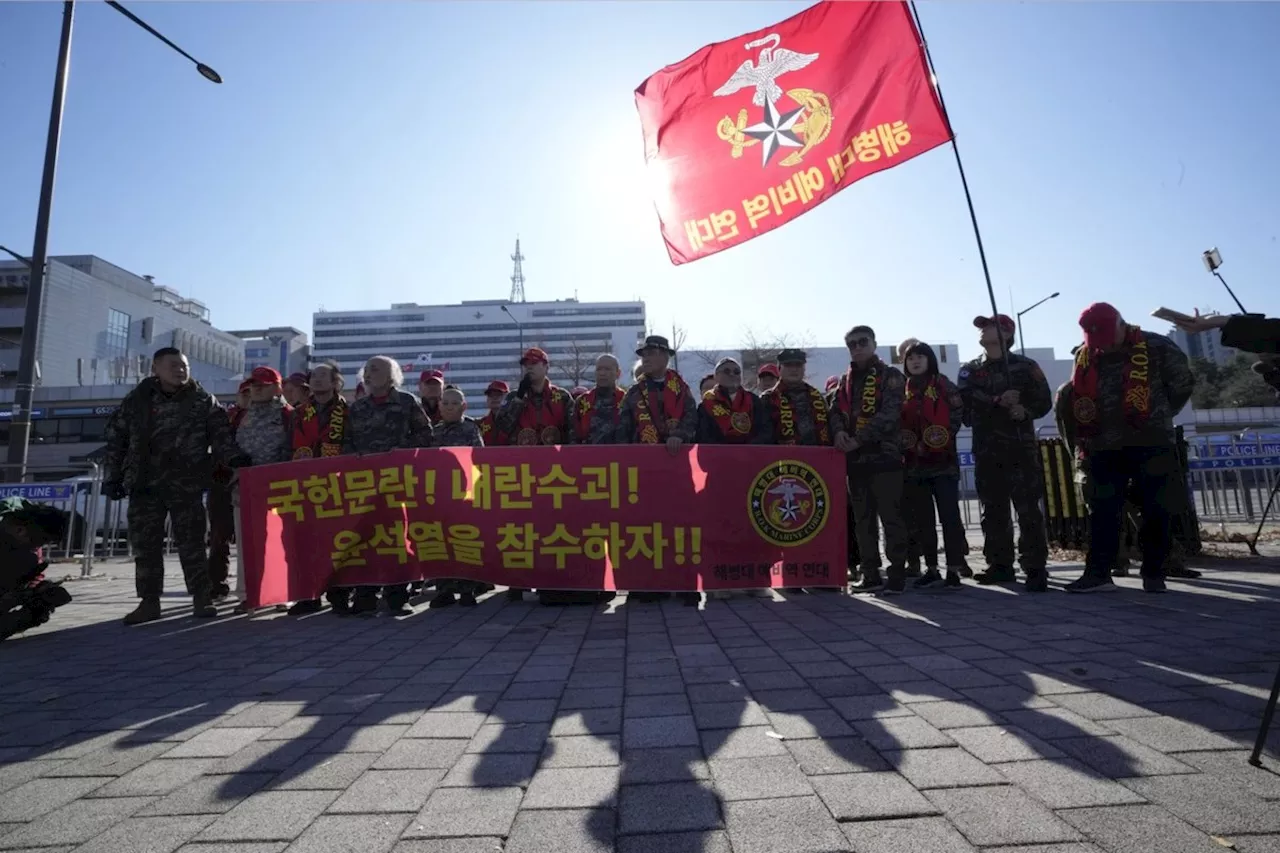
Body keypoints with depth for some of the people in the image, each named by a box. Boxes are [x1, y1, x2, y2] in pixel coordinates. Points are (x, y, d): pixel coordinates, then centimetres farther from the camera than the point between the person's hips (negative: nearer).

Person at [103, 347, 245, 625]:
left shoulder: (203, 401, 3)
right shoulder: (136, 400, 8)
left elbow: (220, 433, -3)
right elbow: (115, 438, 12)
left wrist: (233, 458, -21)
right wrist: (112, 477, 9)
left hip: (187, 485, -2)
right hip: (144, 485, 3)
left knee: (192, 544, 0)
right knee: (145, 545, 6)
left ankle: (201, 598, 8)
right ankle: (149, 601, 16)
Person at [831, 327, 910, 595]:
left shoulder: (890, 376, 1)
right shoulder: (846, 380, 19)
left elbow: (889, 414, -12)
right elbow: (836, 411, 12)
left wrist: (859, 439, -18)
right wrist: (839, 432, -10)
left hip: (884, 455, -6)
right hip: (855, 458, 6)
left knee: (890, 516, -4)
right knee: (863, 519, 9)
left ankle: (897, 574, 2)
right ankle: (870, 574, 16)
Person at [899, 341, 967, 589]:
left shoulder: (944, 385, 3)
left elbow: (956, 415, -3)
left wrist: (940, 440, -9)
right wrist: (908, 445, -2)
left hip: (943, 461, -3)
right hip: (914, 464, 3)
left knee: (949, 515, -4)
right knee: (922, 519, 6)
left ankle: (953, 569, 2)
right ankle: (931, 569, 15)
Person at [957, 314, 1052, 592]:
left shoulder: (1025, 366, 5)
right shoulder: (969, 370, 11)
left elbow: (1044, 401, 2)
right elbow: (967, 403, -5)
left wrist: (1026, 411, -18)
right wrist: (997, 401, -19)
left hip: (1021, 446, -3)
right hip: (986, 449, 3)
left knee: (1028, 509, -6)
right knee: (993, 511, 7)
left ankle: (1035, 568, -3)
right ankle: (1000, 564, 16)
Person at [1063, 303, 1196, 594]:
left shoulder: (1157, 347, -3)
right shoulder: (1085, 356, 7)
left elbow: (1183, 383, 5)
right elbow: (1079, 401, 13)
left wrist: (1159, 417, 8)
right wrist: (1084, 442, 9)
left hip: (1151, 443, -2)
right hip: (1106, 448, 3)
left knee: (1155, 511, 4)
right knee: (1103, 511, 1)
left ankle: (1153, 573, 14)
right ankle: (1098, 572, 4)